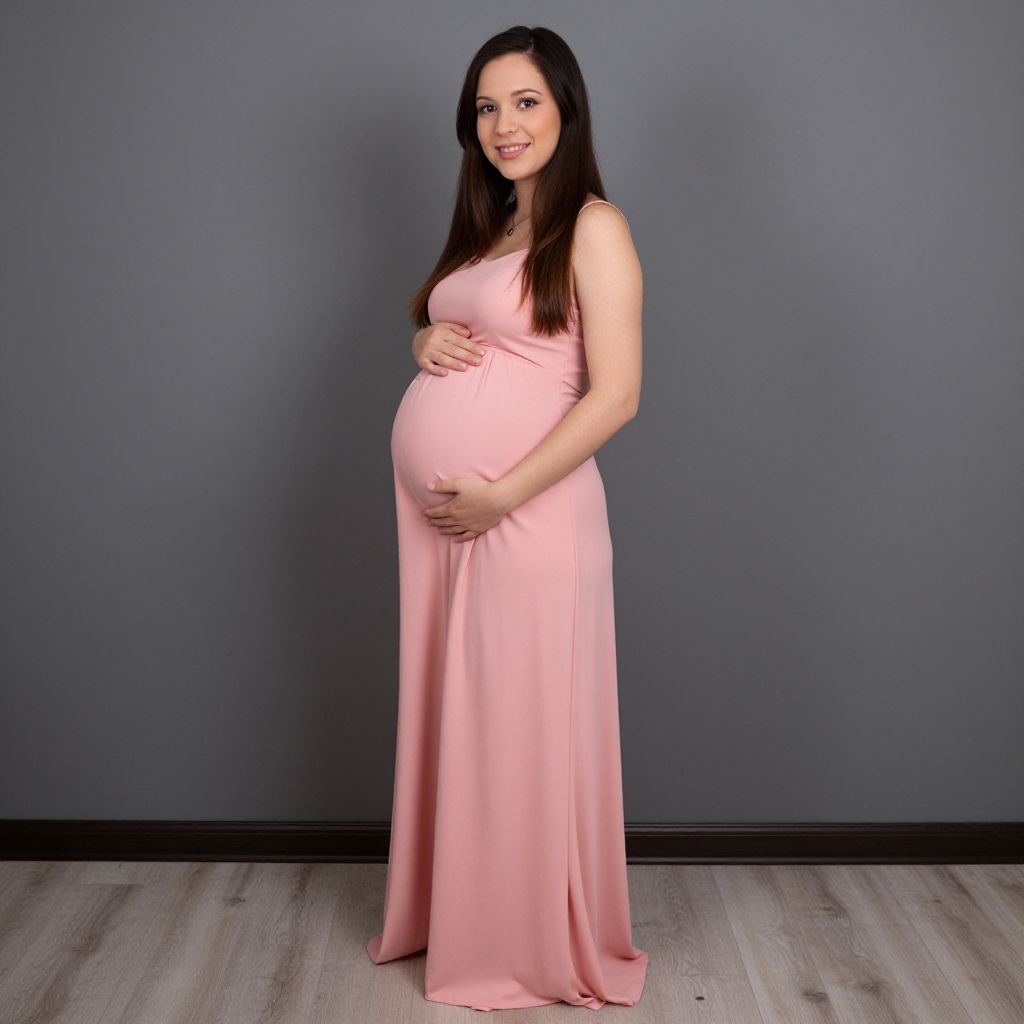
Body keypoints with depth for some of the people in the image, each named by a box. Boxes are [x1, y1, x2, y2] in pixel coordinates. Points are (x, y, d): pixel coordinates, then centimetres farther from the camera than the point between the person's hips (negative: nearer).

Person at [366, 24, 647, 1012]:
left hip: (525, 512, -7)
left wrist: (500, 496, -18)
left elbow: (616, 395, -14)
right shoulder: (486, 228, 16)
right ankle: (453, 912, 33)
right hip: (435, 510, 8)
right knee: (450, 711, 15)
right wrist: (426, 343, 1)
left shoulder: (593, 227, -7)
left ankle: (543, 944, 22)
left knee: (526, 723, 3)